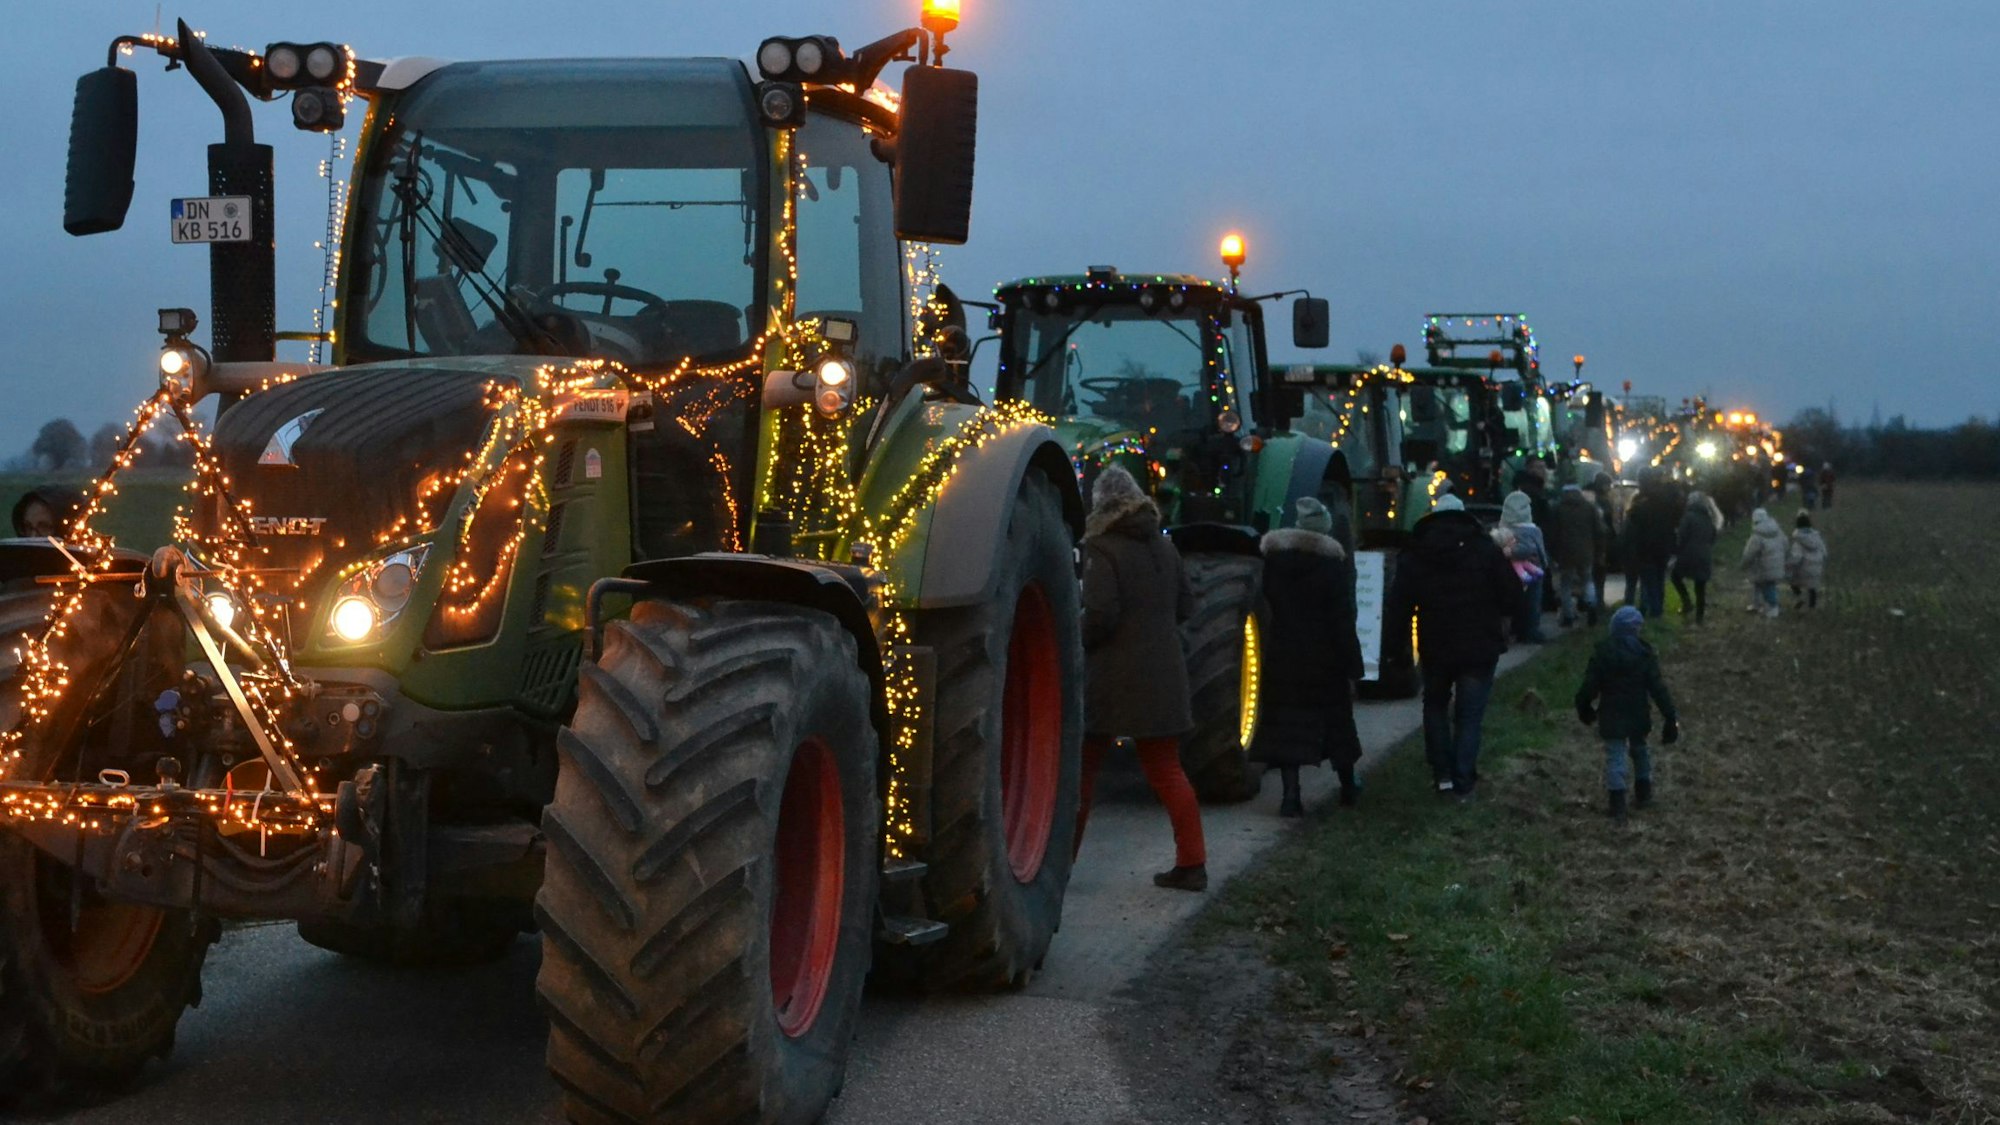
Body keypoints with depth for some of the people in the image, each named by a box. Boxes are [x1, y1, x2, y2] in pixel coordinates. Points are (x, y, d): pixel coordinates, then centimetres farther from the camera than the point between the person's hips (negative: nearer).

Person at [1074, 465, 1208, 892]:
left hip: (1112, 678, -6)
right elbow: (1185, 605, 15)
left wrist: (1077, 643, -3)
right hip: (1162, 676, 6)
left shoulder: (1103, 549, -13)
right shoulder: (1163, 546, 7)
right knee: (1166, 770, 10)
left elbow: (1100, 615, -20)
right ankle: (1191, 864, 7)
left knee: (1082, 767, 6)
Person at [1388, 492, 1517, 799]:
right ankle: (1463, 783, 1)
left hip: (1436, 647, 1)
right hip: (1479, 647, -1)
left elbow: (1399, 606, -3)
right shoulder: (1485, 549, -5)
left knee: (1436, 706, 22)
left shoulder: (1414, 555, -1)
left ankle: (1442, 773, 14)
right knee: (1469, 716, 5)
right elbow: (1512, 596, -4)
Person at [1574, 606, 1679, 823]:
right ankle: (1643, 794, 33)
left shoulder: (1602, 653, -11)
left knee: (1614, 756, 0)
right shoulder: (1644, 653, -10)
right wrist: (1670, 715, -8)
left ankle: (1617, 805, -6)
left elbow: (1590, 685, -7)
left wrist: (1584, 707, 11)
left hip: (1612, 715, -1)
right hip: (1638, 714, 2)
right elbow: (1658, 687, -12)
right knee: (1640, 750, 24)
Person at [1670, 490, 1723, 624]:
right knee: (1700, 587, 10)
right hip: (1705, 557, 5)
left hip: (1690, 555, -5)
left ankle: (1687, 602, 4)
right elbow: (1713, 539, 17)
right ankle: (1700, 617, 11)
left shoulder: (1689, 516, -11)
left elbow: (1682, 537, -11)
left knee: (1676, 576, 18)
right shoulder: (1710, 518, 11)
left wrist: (1677, 553, -1)